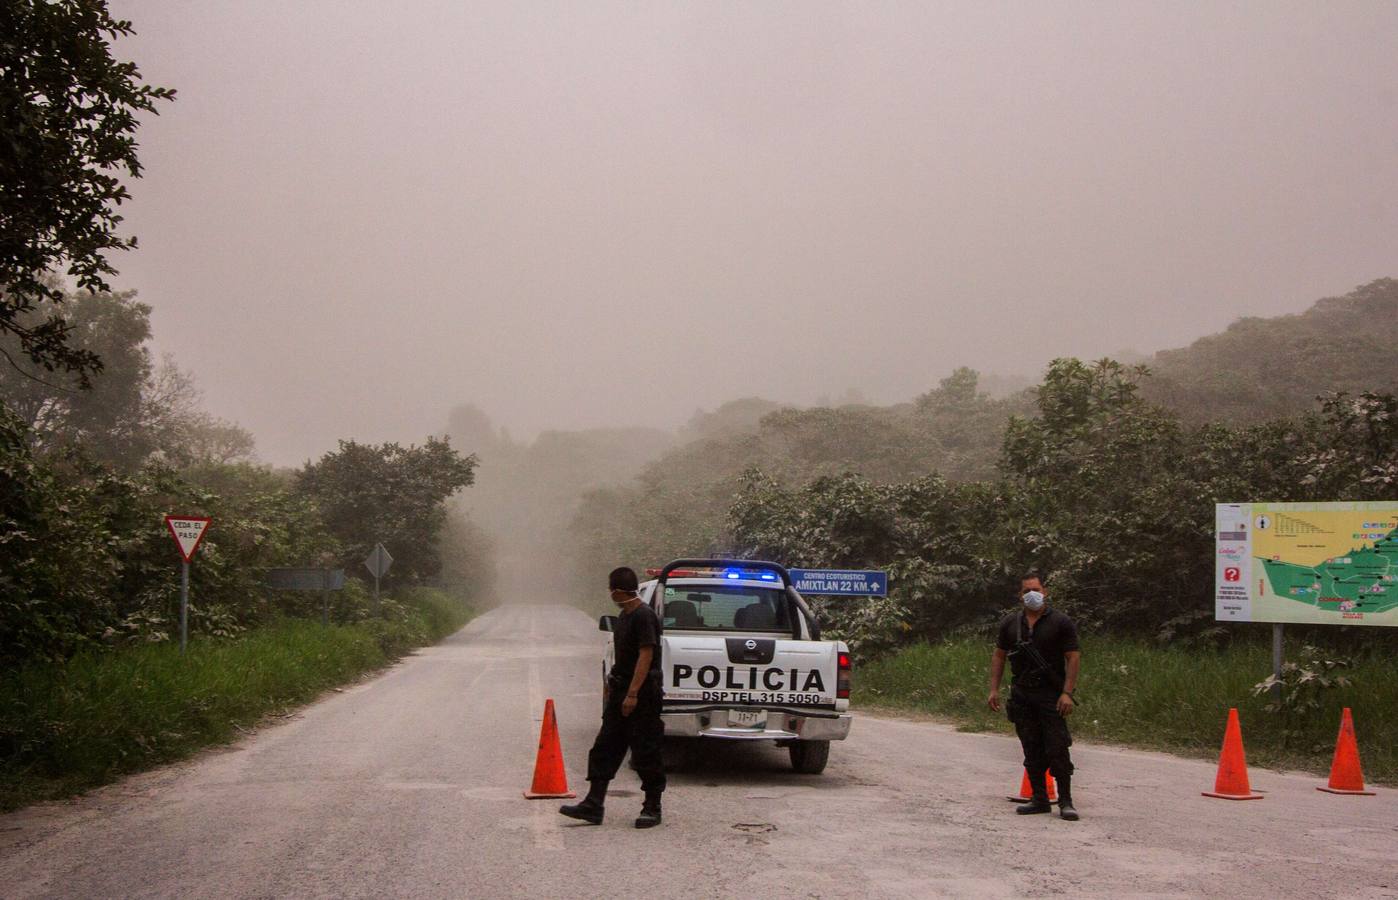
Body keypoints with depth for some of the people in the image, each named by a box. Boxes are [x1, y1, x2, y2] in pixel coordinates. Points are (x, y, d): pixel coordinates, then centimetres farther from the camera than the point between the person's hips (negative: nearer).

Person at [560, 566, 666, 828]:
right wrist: (613, 684, 23)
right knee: (604, 749, 7)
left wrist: (632, 693, -24)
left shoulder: (644, 616, -17)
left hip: (642, 694, -10)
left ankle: (652, 808, 9)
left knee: (646, 753, -1)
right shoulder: (624, 616, 14)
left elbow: (646, 655, -22)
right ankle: (593, 806, 9)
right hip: (622, 691, 10)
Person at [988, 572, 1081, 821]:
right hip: (1021, 695, 4)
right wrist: (994, 689, 6)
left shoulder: (1061, 623, -3)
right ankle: (1039, 800, 14)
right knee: (1032, 751, 7)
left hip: (1051, 695, -4)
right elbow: (998, 656, 14)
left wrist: (1067, 693, -15)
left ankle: (1065, 802, -3)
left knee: (1057, 749, -9)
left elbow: (1073, 657, -6)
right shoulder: (1010, 623, 9)